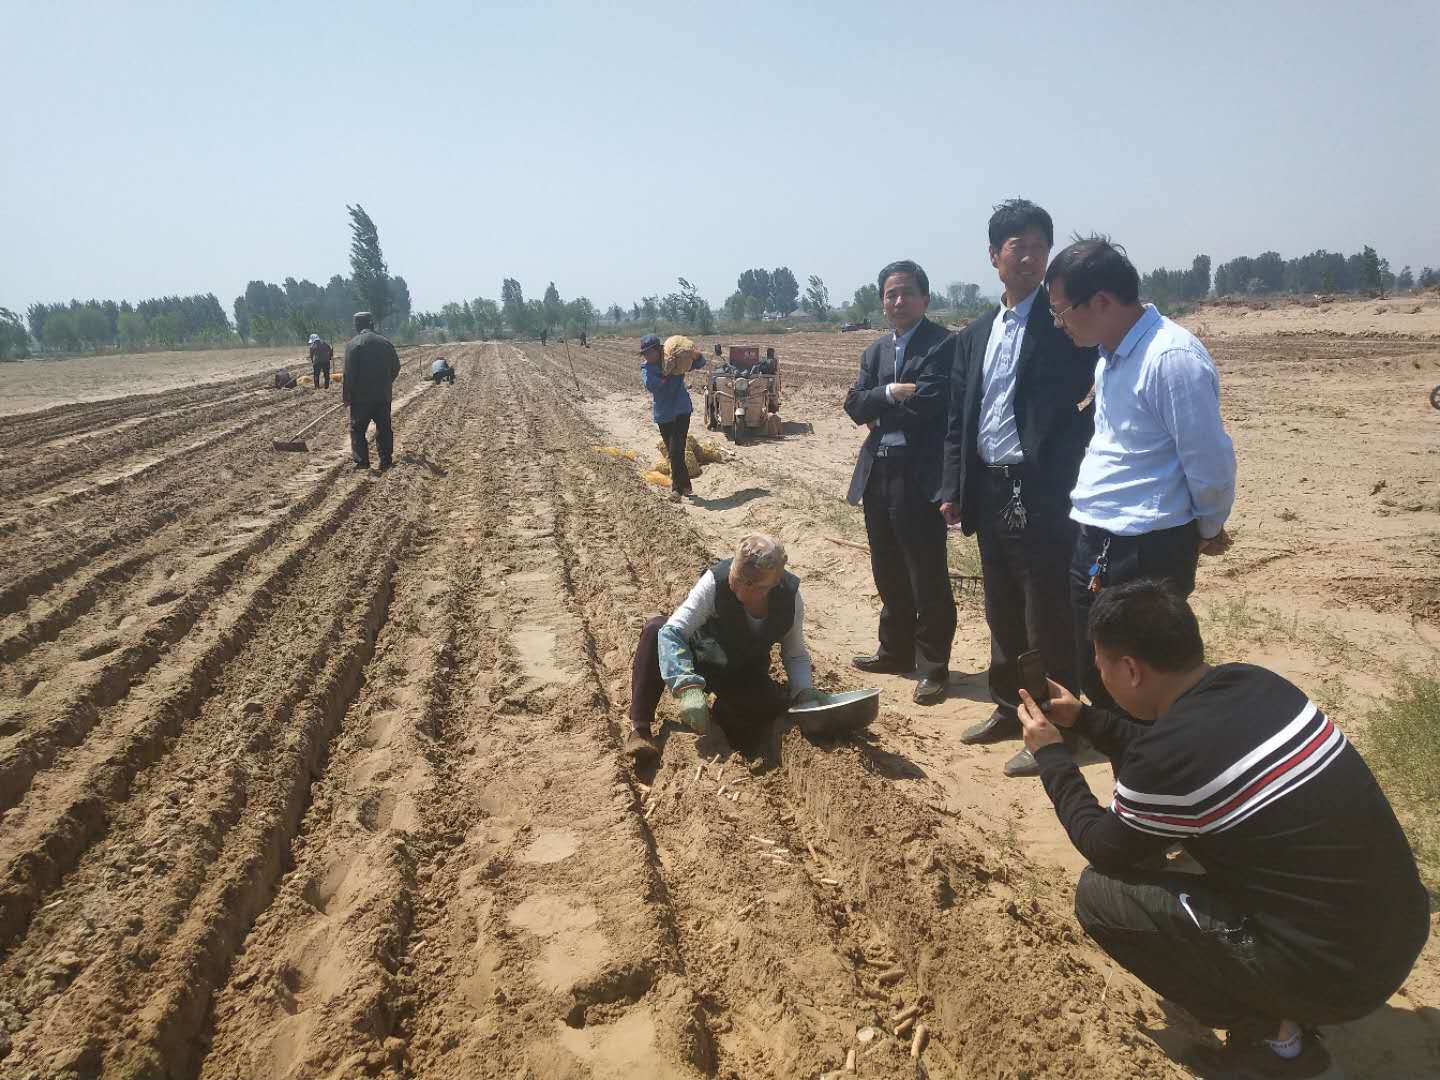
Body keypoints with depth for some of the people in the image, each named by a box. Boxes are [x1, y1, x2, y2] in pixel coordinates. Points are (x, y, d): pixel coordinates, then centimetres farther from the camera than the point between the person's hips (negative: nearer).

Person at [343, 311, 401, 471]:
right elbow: (395, 367, 9)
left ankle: (362, 460, 2)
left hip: (361, 396, -4)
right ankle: (385, 460, 13)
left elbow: (349, 373, -13)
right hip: (383, 395, 4)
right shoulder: (385, 342, 4)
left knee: (357, 428, 6)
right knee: (384, 428, 11)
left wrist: (346, 396, -6)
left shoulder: (352, 344, -10)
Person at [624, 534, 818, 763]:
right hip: (699, 664, -1)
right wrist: (687, 687, -48)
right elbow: (673, 632, -36)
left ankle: (718, 726, 1)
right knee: (655, 628, -30)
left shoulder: (790, 598, -20)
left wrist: (805, 691, -25)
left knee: (776, 707, -30)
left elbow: (796, 654, -5)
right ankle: (639, 727, -27)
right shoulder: (715, 581, -30)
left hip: (745, 676, 2)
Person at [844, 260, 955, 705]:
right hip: (878, 473, 7)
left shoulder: (943, 345, -8)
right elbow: (855, 406, 5)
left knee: (927, 577, 1)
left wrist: (880, 413, -4)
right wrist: (891, 392, -13)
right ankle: (896, 651, 33)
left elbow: (926, 404, -19)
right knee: (888, 573, 17)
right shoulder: (876, 350, 14)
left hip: (919, 476, -7)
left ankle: (934, 667, 13)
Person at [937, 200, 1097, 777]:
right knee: (1003, 611, 17)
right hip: (989, 492, 6)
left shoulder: (1065, 324, -5)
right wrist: (953, 489, 8)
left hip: (1042, 495, -6)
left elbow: (1082, 410, -11)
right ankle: (1009, 707, 32)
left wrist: (1055, 488, -18)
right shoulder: (973, 335, 13)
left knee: (1047, 617, 1)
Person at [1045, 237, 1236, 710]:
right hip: (1094, 544, 9)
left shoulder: (1173, 357, -20)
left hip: (1144, 553, -9)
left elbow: (1209, 461, -16)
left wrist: (1209, 530, -1)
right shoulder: (1111, 355, 9)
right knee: (1094, 674, 18)